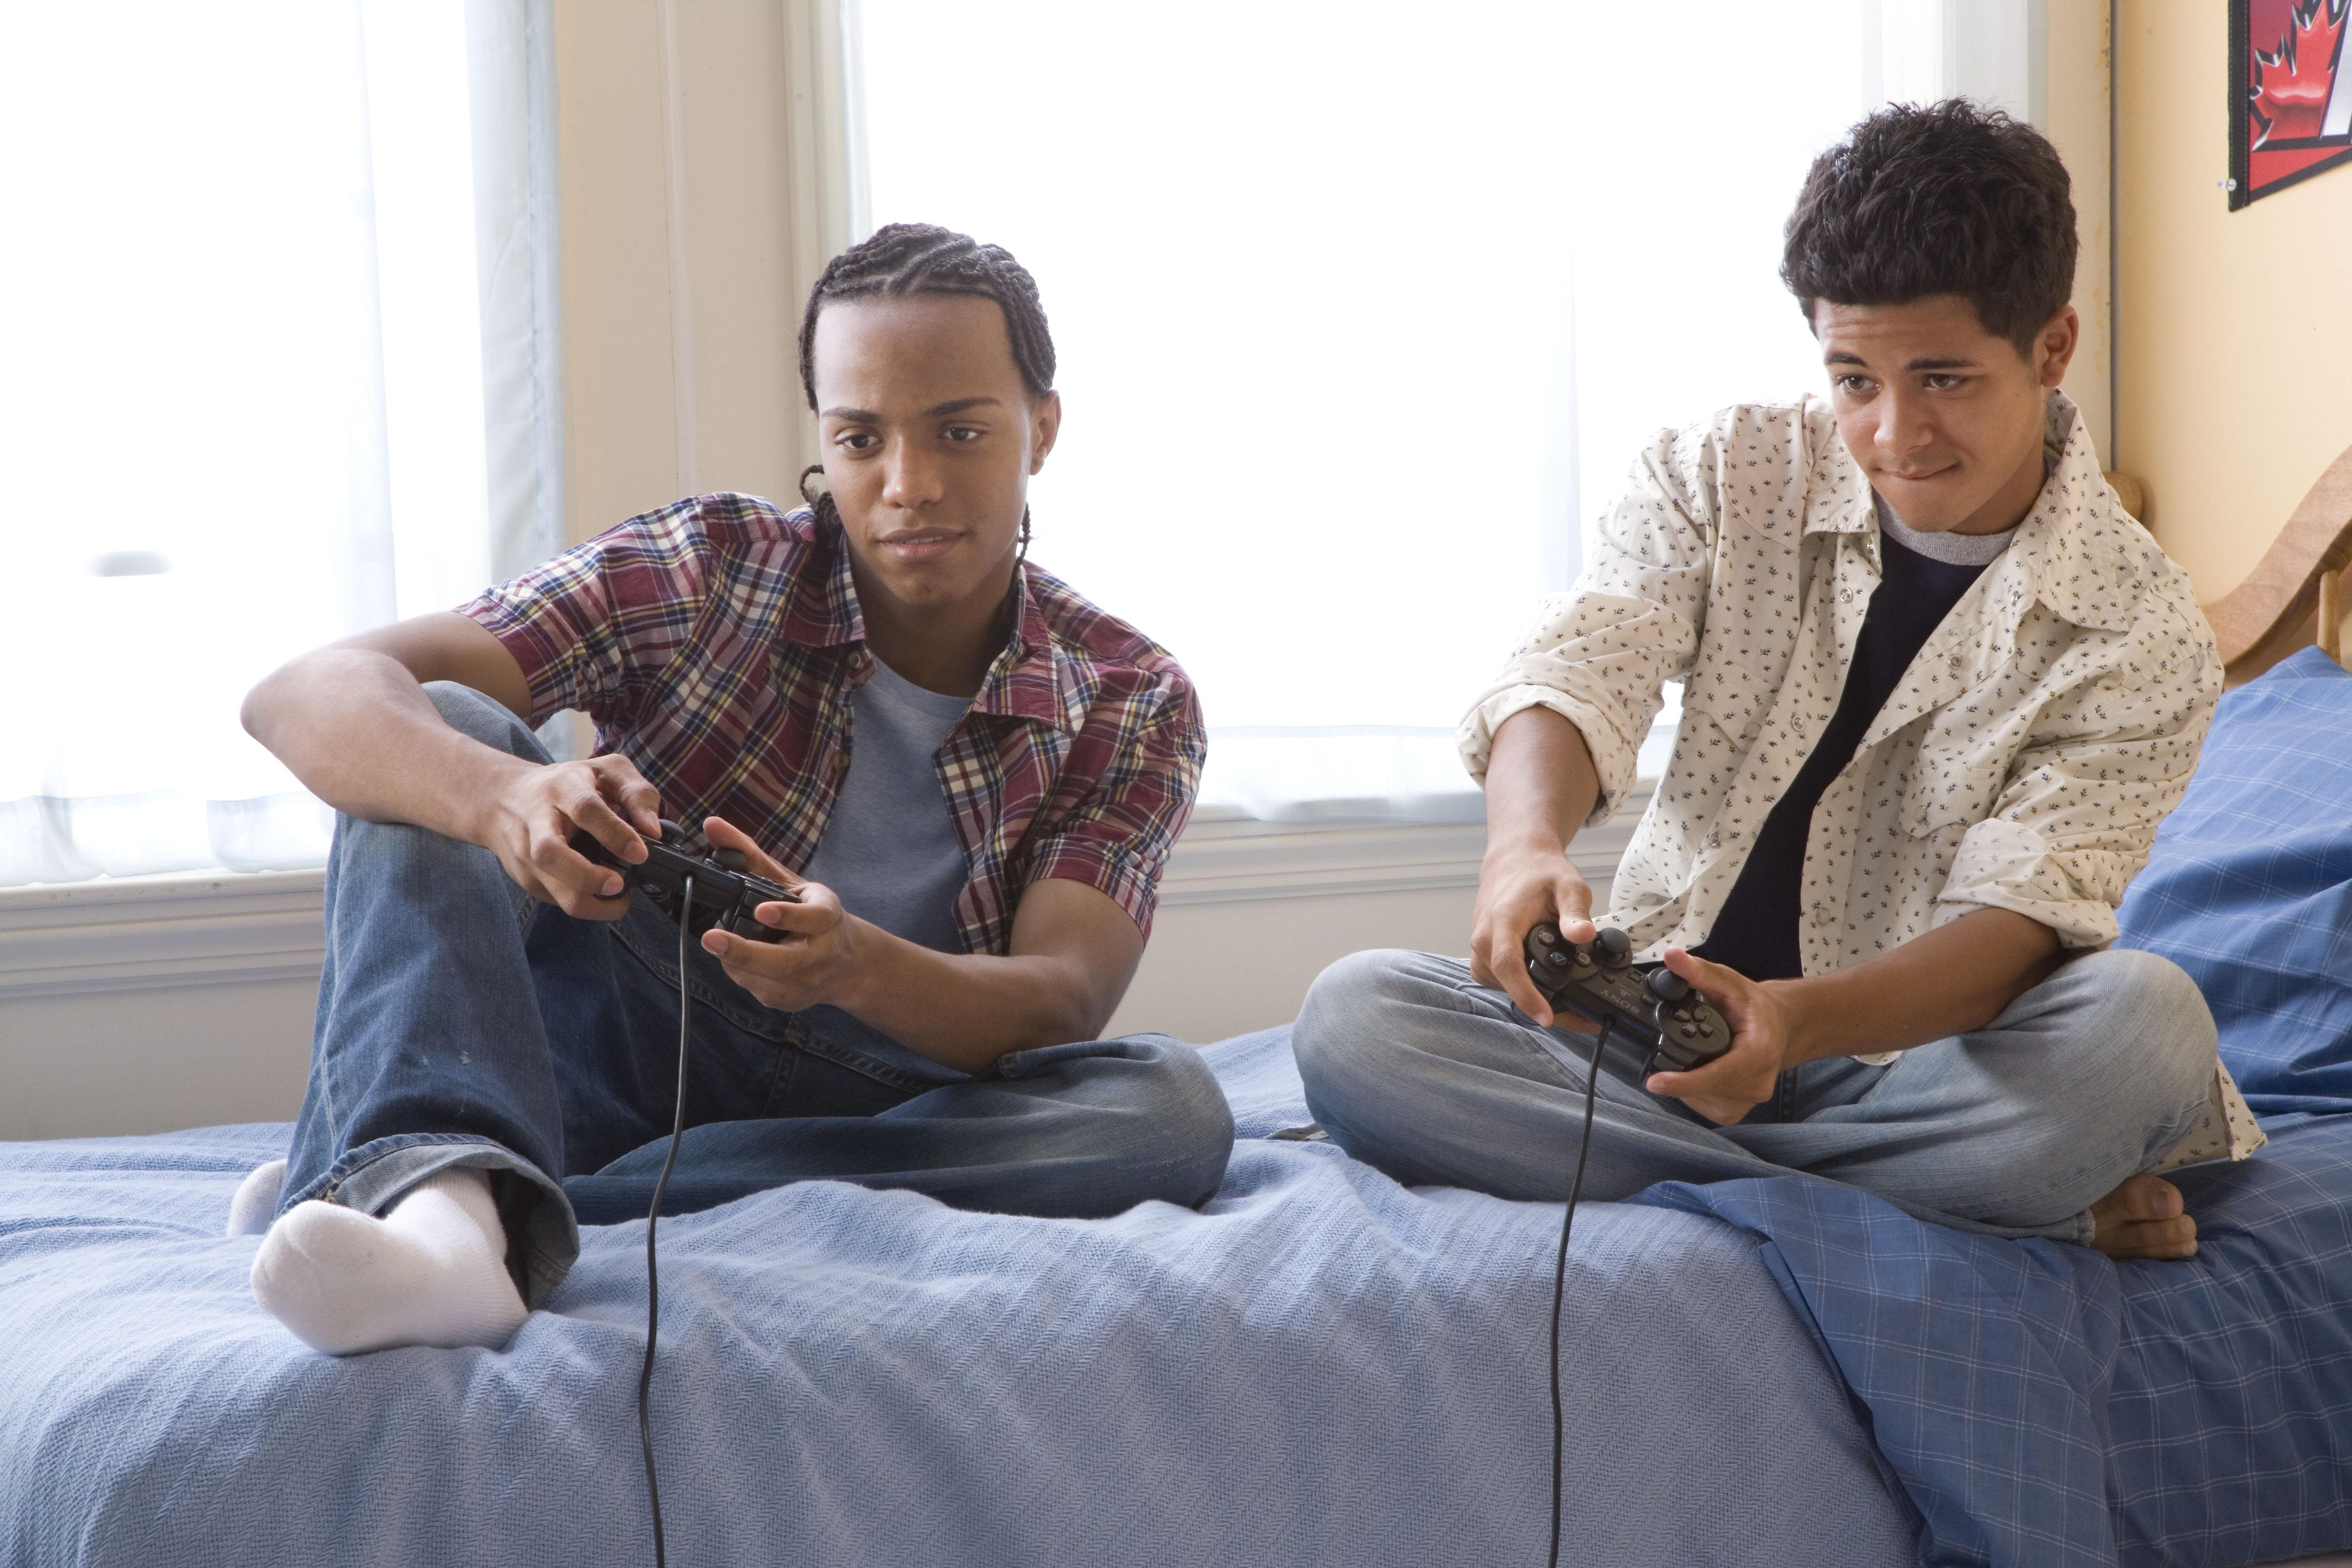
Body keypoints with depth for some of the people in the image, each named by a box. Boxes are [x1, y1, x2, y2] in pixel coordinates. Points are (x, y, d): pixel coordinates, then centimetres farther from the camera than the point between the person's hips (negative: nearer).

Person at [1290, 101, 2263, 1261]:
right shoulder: (1725, 476, 2)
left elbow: (2019, 916, -18)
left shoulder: (2142, 639, -6)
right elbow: (1577, 675, -14)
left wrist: (1794, 1021, -39)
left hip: (1905, 1057, -3)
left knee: (2146, 1021, -34)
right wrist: (1526, 844, -39)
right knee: (1353, 1016, -25)